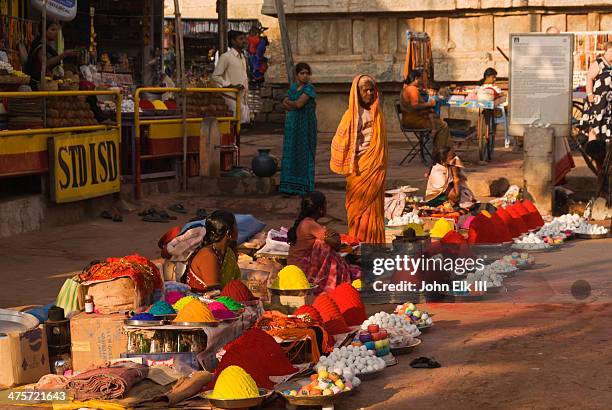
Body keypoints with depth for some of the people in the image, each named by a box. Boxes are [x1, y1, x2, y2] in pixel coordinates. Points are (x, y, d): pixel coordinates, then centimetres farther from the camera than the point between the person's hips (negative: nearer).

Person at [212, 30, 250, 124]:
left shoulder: (243, 57, 17)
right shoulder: (226, 57, -8)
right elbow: (215, 76, -10)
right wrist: (230, 85, -17)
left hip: (243, 99, 8)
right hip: (232, 98, -8)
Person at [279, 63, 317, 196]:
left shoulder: (310, 88, -10)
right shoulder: (293, 88, 12)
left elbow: (299, 103, -19)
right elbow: (285, 104, 3)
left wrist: (288, 102, -2)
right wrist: (295, 106, -13)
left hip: (305, 125, -6)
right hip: (292, 124, 6)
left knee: (304, 153, -3)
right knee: (292, 153, 5)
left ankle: (303, 185, 2)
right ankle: (292, 185, 8)